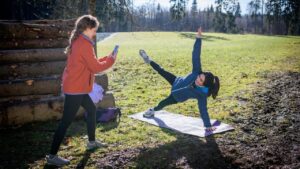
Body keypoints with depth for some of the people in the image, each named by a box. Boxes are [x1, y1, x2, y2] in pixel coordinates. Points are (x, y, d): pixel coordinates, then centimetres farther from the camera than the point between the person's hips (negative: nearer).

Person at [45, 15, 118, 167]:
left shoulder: (78, 41, 13)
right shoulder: (84, 43, -18)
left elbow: (91, 63, 18)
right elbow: (95, 67, -15)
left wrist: (107, 58, 11)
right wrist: (111, 60, -1)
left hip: (77, 87, 10)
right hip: (75, 88, -10)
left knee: (92, 109, 22)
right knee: (66, 121, -5)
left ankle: (92, 142, 35)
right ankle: (52, 156, 2)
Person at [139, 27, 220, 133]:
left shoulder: (202, 94, -41)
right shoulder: (197, 72, -35)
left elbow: (203, 110, -37)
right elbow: (196, 56, -40)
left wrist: (208, 126, -37)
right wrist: (198, 38, -49)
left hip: (177, 97, -2)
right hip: (177, 82, 2)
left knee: (163, 103, 16)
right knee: (161, 71, 18)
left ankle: (153, 110, 52)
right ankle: (149, 61, 46)